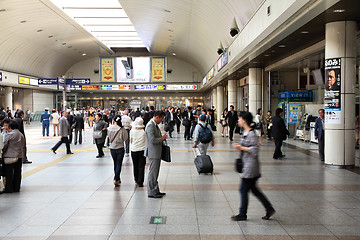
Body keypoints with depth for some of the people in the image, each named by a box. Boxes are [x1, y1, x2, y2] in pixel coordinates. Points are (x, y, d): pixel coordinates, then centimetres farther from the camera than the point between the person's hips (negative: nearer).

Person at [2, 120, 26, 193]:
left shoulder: (9, 135, -9)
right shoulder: (21, 135, 8)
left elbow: (4, 145, -7)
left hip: (10, 157, -5)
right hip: (19, 156, 5)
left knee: (9, 173, 5)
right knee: (17, 173, 11)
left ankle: (9, 189, 10)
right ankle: (16, 188, 17)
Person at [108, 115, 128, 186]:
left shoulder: (110, 128, -7)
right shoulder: (122, 129, -16)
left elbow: (109, 137, 4)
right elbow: (125, 138, -7)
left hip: (112, 148, 3)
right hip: (120, 148, -3)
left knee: (115, 164, 18)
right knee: (119, 164, 3)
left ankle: (117, 179, 29)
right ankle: (116, 179, -6)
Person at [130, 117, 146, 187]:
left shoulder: (132, 131, -7)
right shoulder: (144, 131, -9)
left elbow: (131, 141, 4)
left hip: (134, 150, 1)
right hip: (142, 150, -1)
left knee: (135, 166, 17)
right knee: (141, 167, 2)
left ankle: (136, 180, 30)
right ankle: (140, 182, -2)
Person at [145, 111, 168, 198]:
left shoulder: (155, 125, 13)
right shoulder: (150, 125, -18)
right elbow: (152, 140, -24)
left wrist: (162, 137, 7)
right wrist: (162, 138, -12)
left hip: (157, 152, 10)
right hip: (153, 152, -10)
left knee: (155, 173, 16)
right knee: (152, 173, -2)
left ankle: (156, 190, 25)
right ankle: (151, 193, 6)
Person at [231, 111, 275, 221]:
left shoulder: (252, 134, -18)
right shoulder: (245, 132, 11)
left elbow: (255, 150, -22)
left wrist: (241, 148, -19)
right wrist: (239, 146, 8)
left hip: (251, 165, -10)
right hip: (247, 164, 10)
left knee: (243, 189, 0)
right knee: (253, 189, 15)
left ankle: (242, 214, 14)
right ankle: (269, 209, 24)